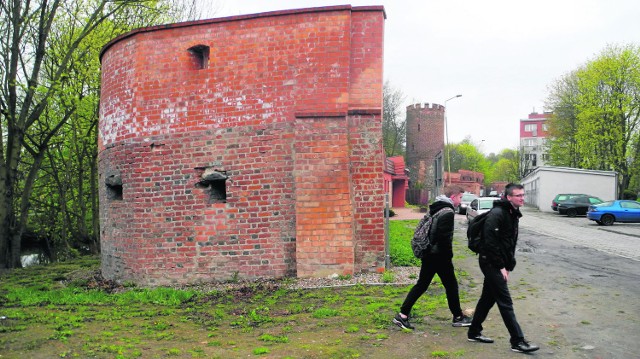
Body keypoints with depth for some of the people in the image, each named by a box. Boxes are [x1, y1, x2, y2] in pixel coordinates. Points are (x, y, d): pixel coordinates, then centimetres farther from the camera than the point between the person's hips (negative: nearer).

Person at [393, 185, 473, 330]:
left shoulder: (434, 208, 14)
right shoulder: (447, 212, -15)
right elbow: (445, 237, -22)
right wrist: (448, 256, -13)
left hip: (428, 254, 9)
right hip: (439, 256, -9)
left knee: (421, 285, 10)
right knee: (451, 285, 8)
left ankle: (402, 315, 7)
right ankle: (458, 317, 22)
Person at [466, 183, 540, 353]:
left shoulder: (513, 215, 11)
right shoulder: (497, 214, -19)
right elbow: (490, 242, -23)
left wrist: (508, 266, 11)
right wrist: (501, 267, -18)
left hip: (498, 264, 9)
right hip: (490, 262, -9)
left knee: (488, 298, 16)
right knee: (505, 302, -5)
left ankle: (474, 332, 27)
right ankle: (518, 341, 1)